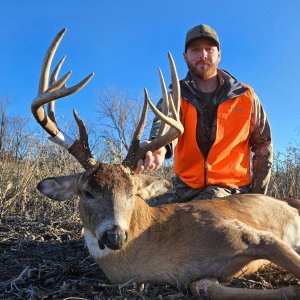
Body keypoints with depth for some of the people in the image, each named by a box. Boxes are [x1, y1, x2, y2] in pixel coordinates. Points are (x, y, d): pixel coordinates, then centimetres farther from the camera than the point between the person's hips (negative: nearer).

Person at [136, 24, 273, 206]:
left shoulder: (246, 97, 3)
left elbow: (263, 147, 9)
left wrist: (257, 195, 4)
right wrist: (159, 148, -46)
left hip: (230, 188, -1)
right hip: (185, 187, 2)